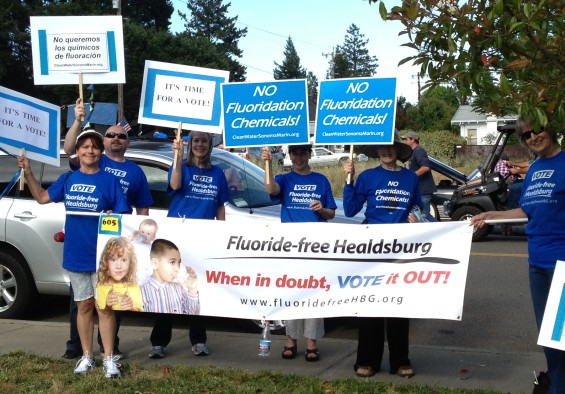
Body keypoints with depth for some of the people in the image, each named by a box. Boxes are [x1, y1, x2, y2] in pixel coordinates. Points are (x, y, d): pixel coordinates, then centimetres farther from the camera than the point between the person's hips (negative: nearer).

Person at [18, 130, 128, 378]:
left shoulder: (109, 180, -4)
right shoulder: (68, 179, 8)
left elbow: (121, 216, -3)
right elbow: (41, 197, 20)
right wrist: (27, 172, 12)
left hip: (102, 255, -4)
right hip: (75, 254, 4)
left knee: (104, 307, -2)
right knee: (84, 305, 12)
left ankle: (109, 359, 5)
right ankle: (87, 356, 22)